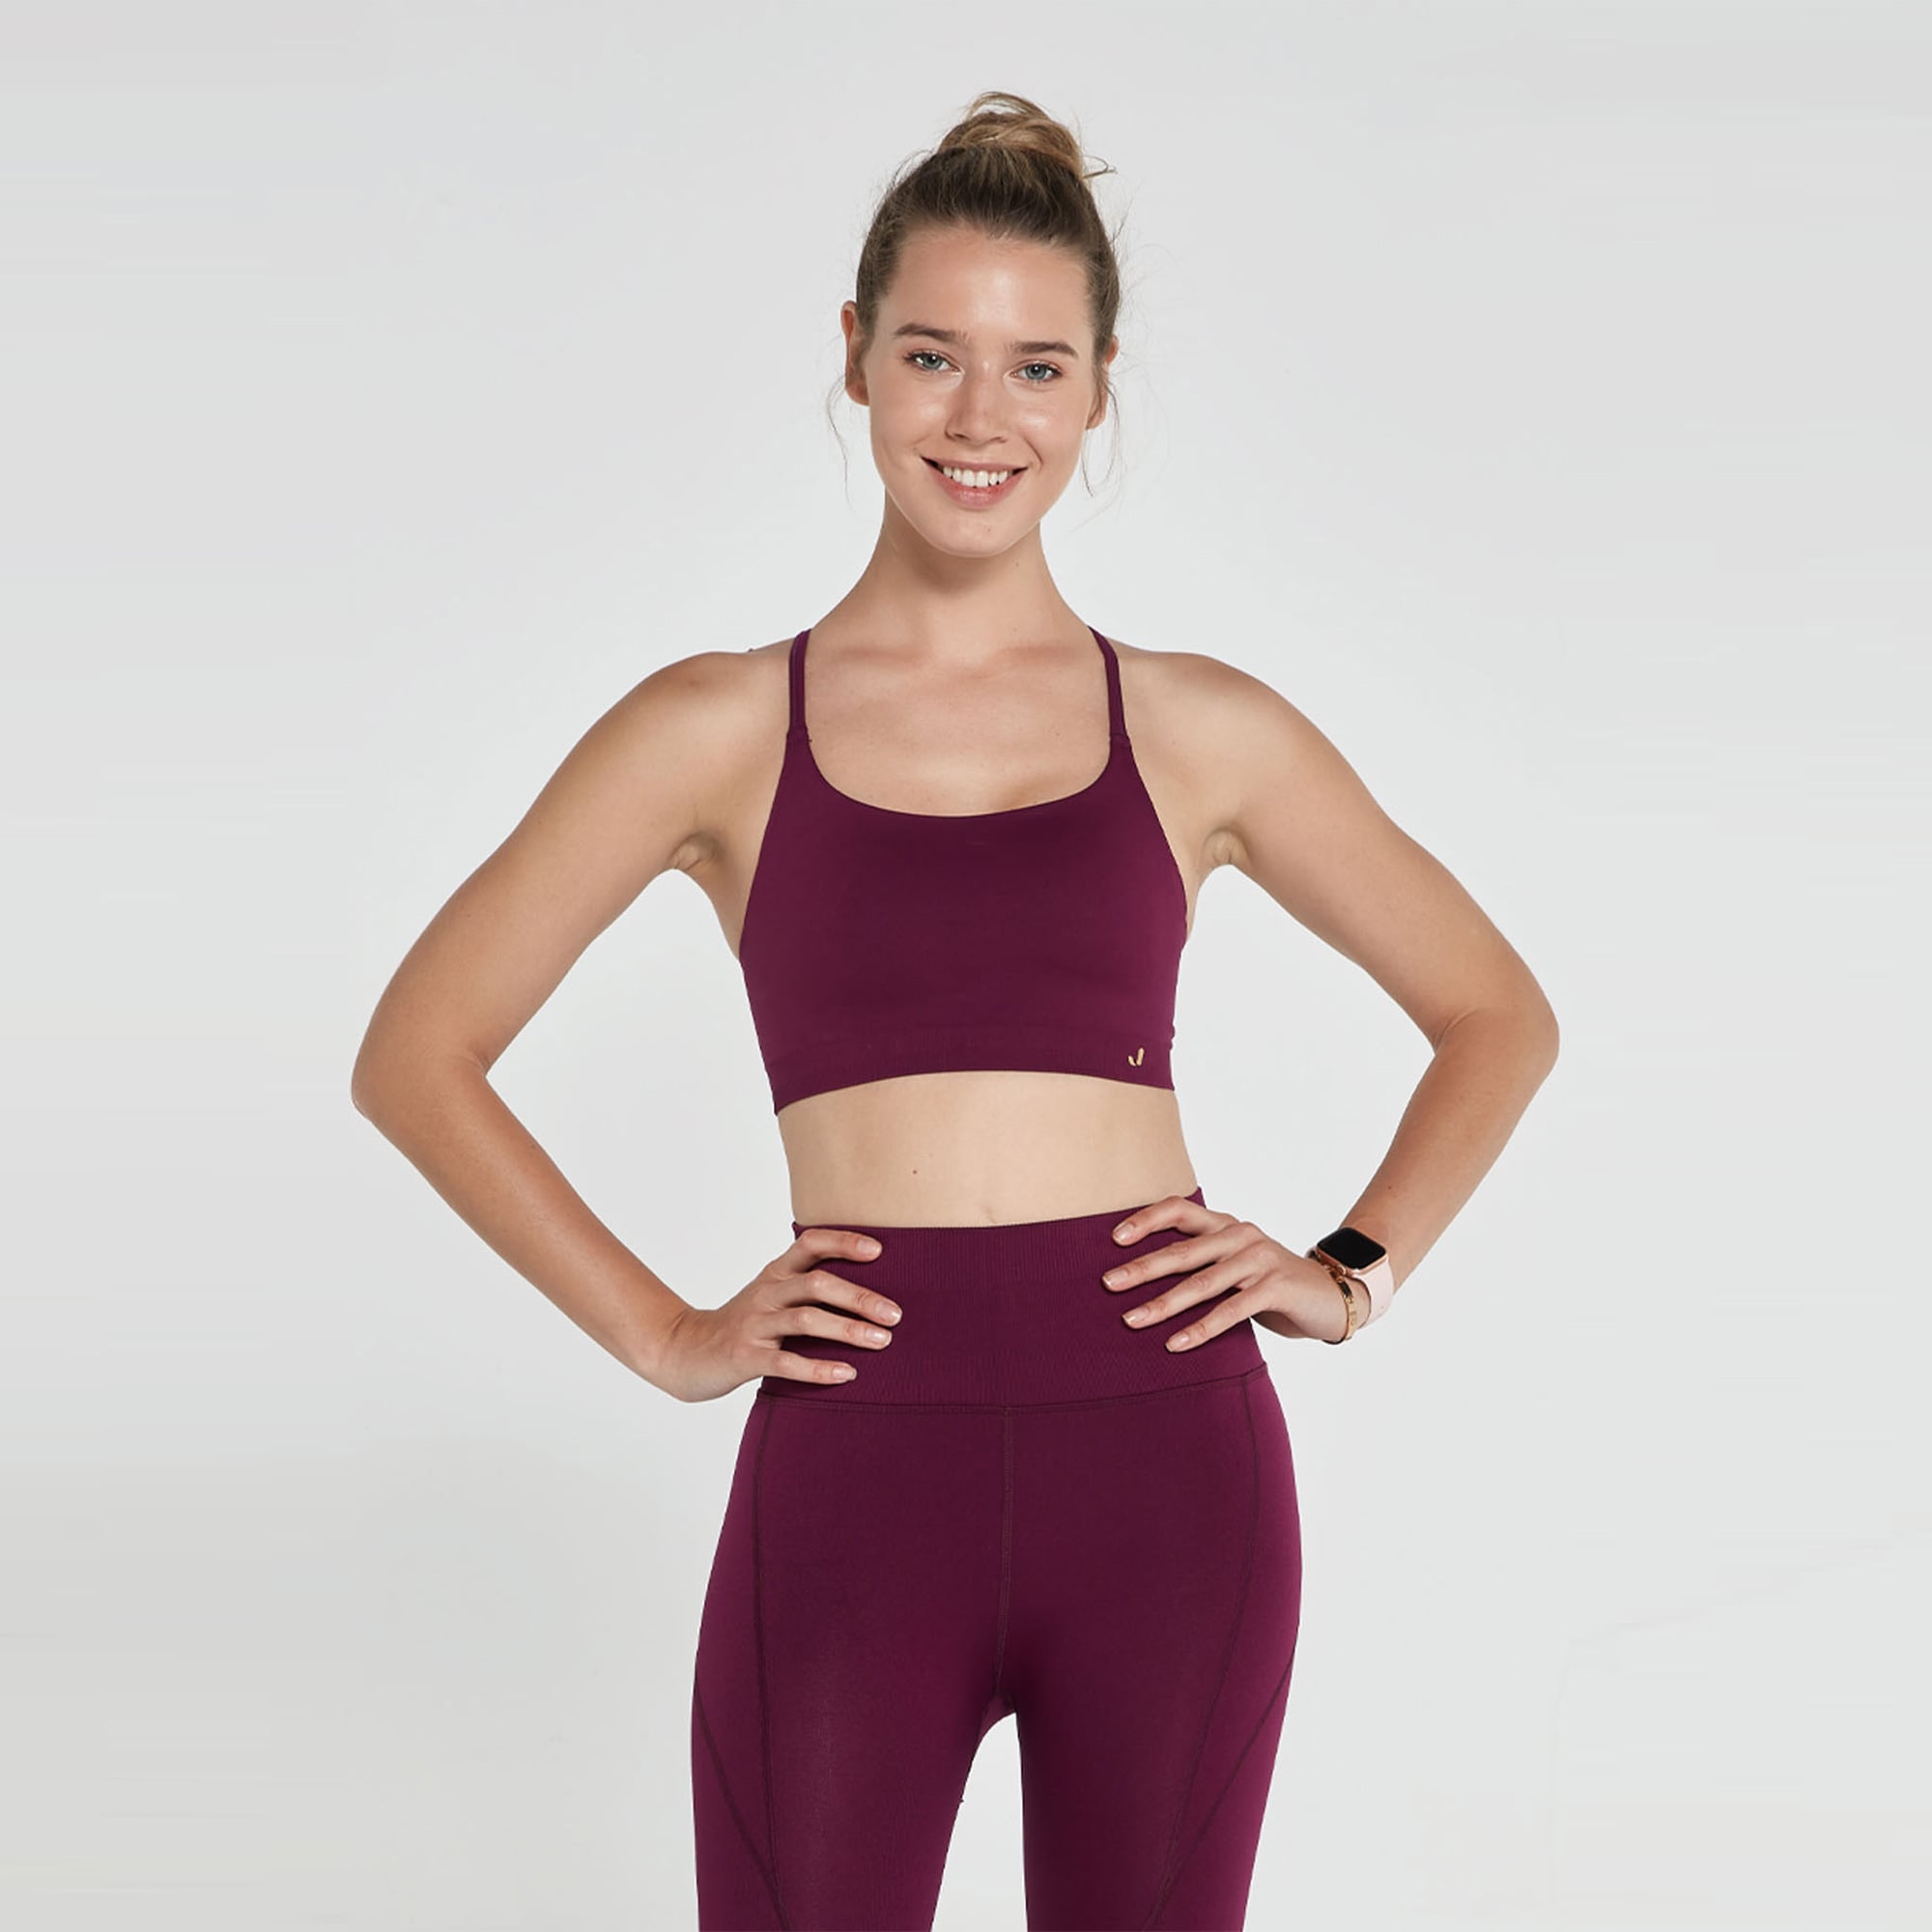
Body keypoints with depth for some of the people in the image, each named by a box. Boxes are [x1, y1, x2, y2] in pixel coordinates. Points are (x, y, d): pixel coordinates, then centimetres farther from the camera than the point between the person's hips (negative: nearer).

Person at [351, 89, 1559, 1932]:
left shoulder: (1202, 730, 6)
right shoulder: (720, 728, 3)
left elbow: (1498, 1016, 17)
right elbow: (418, 1054, 5)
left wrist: (1352, 1271, 4)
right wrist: (664, 1333, -1)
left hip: (1166, 1469, 1)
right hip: (853, 1482, -1)